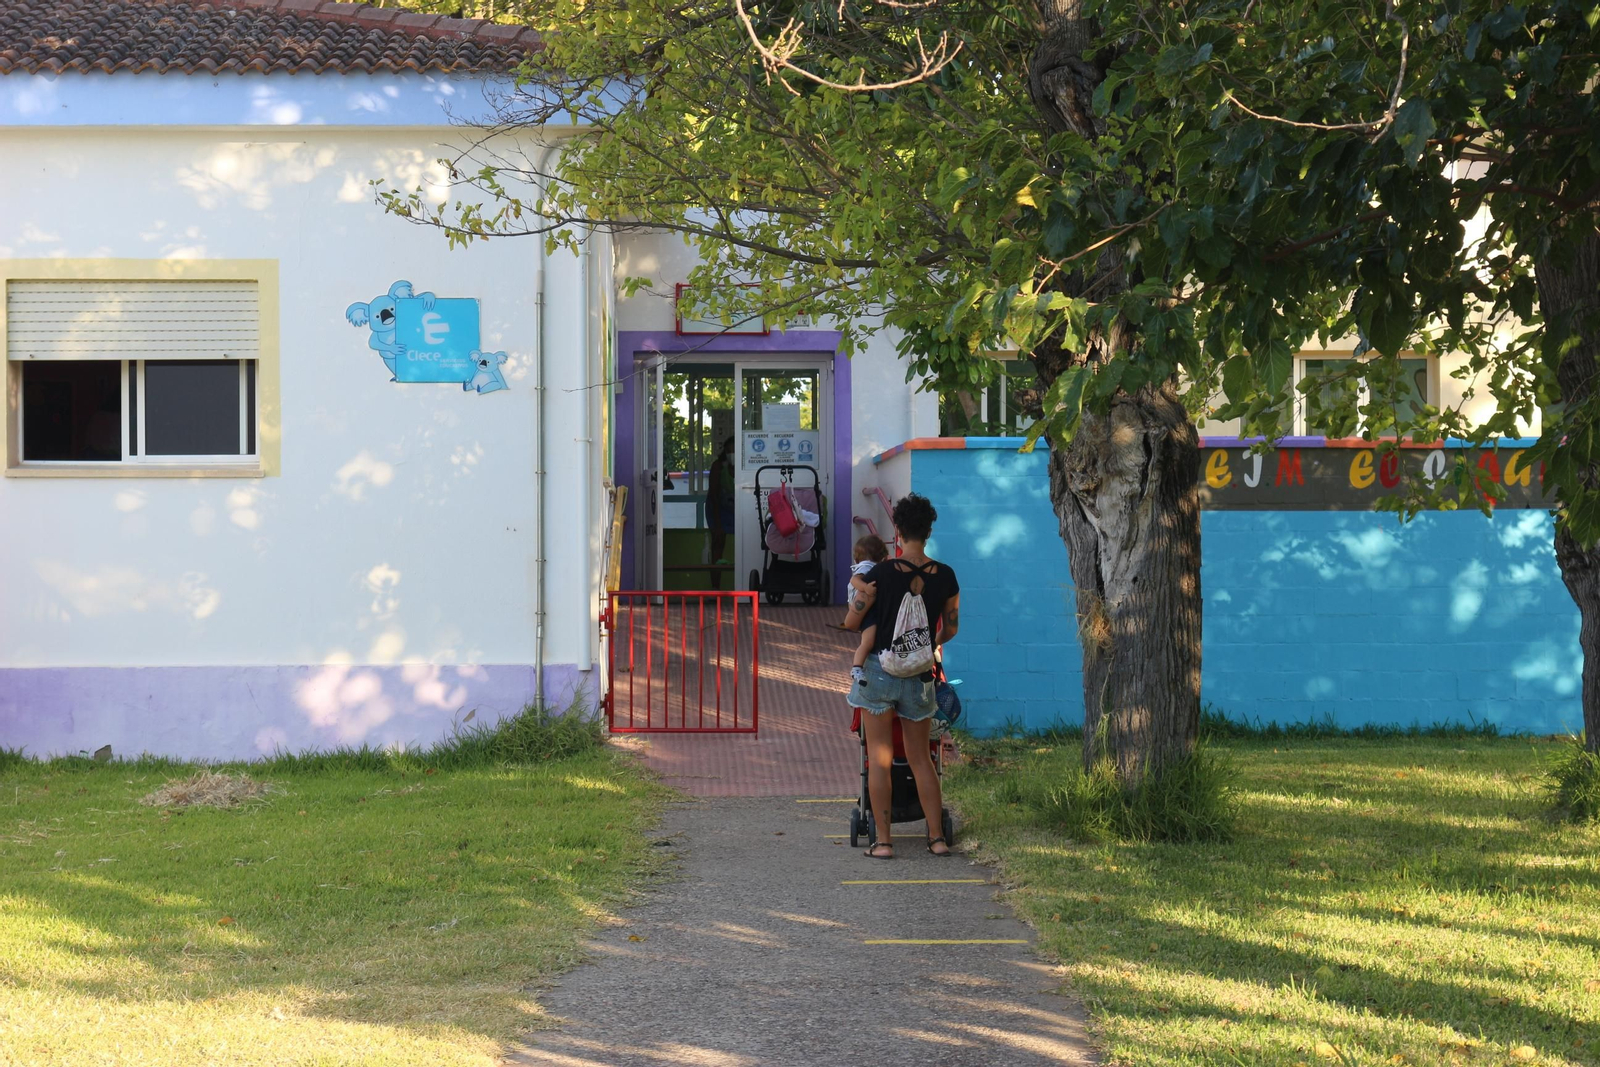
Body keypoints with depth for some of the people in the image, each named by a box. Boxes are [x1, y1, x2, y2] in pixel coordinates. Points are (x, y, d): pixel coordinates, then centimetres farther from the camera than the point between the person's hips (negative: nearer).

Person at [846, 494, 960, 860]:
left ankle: (883, 840, 2)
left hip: (878, 669, -3)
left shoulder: (880, 573, -13)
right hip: (919, 675, 3)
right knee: (921, 758, 14)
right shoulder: (945, 576, -2)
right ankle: (937, 837, 13)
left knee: (879, 757, 3)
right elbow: (950, 628, 10)